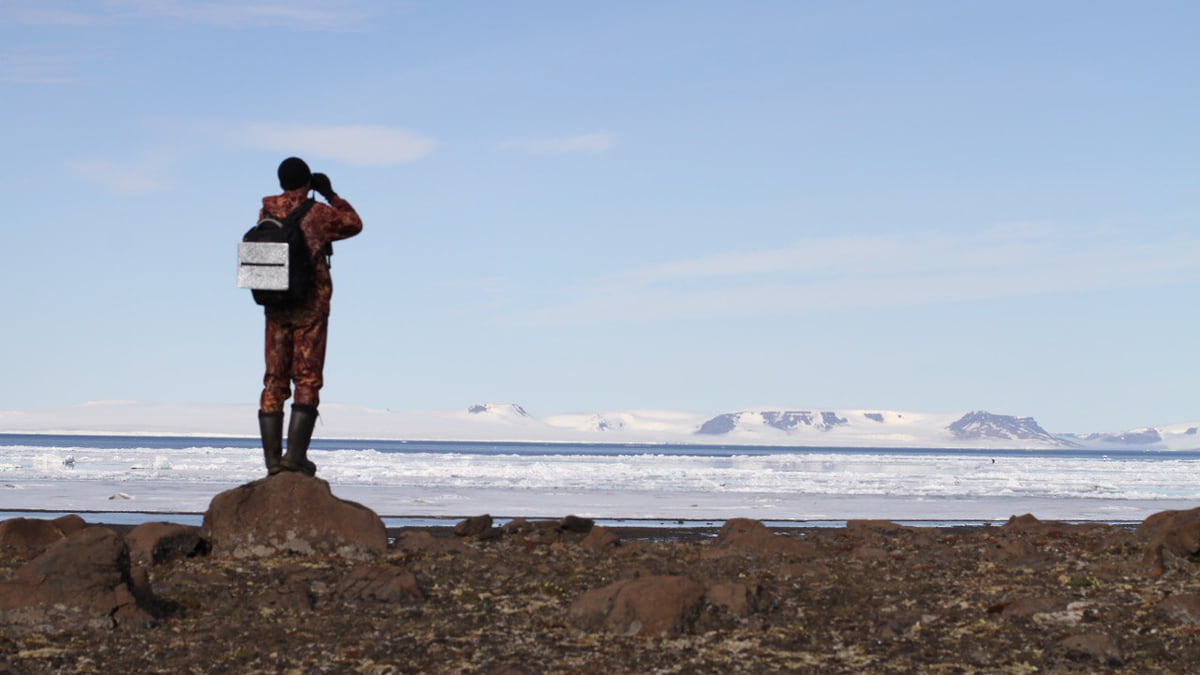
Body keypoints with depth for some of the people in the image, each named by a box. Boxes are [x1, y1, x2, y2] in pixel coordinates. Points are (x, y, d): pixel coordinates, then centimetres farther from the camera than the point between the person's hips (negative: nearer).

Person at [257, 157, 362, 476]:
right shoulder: (316, 213, -8)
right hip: (310, 305, -4)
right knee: (307, 380, -2)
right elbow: (354, 224, 8)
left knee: (274, 381, 6)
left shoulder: (266, 212, 3)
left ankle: (272, 457, 2)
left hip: (275, 305, 4)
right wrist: (330, 194, 15)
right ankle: (296, 454, -12)